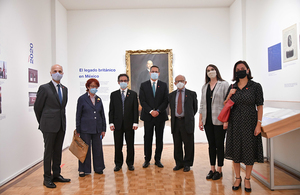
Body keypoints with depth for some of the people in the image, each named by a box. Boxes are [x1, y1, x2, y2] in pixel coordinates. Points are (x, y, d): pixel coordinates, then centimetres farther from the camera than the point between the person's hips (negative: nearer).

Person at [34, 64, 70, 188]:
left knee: (58, 151, 12)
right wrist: (42, 122, 6)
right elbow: (37, 107, -2)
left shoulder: (64, 89, 11)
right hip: (49, 126, -6)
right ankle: (47, 178, 13)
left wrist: (61, 120, 13)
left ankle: (56, 175, 24)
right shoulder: (44, 88, -7)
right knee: (49, 151, 2)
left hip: (61, 125, 6)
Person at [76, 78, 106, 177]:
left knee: (98, 149, 9)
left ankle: (98, 168, 23)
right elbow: (78, 115, 0)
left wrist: (103, 129, 7)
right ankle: (83, 170, 19)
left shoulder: (99, 99, 10)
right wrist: (78, 130, -3)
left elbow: (102, 115, 11)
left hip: (97, 129, 4)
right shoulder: (82, 99, -1)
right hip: (85, 129, -3)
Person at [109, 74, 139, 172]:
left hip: (129, 124, 0)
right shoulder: (113, 94, 8)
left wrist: (135, 122, -6)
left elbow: (136, 109, 2)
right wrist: (111, 123, -3)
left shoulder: (133, 94, 6)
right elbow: (111, 110, 6)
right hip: (117, 124, 1)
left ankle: (130, 163, 22)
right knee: (118, 145, 6)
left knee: (130, 145, 7)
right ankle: (118, 163, 21)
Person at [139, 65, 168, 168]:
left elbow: (166, 101, 0)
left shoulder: (164, 85, 7)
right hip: (148, 116, -1)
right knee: (147, 138, 5)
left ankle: (158, 159, 18)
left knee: (159, 138, 7)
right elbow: (142, 101, -3)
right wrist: (151, 111, -14)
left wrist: (158, 111, -13)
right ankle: (147, 159, 16)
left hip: (160, 116, 1)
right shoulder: (143, 85, 5)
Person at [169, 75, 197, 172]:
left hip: (187, 122, -3)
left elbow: (195, 108, 9)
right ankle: (179, 163, 23)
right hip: (175, 122, 3)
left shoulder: (192, 94, 3)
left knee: (188, 144, 3)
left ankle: (187, 164, 18)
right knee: (177, 144, 9)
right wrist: (174, 118, 10)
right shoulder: (171, 95, 12)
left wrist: (189, 117, 10)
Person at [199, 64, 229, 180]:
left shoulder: (224, 85, -1)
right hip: (208, 121, 5)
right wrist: (200, 120, 8)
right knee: (211, 145, 11)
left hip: (219, 121, -4)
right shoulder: (204, 87, 13)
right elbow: (202, 104, 13)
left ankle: (219, 170, 16)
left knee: (219, 145, 4)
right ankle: (212, 169, 21)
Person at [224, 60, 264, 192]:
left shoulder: (255, 86, -3)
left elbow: (259, 106, -4)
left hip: (249, 122, -2)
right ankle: (238, 178, 26)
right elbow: (225, 105, 11)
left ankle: (247, 179, 24)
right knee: (235, 150, 8)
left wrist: (258, 124, -10)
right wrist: (229, 96, -7)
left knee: (249, 151, 5)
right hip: (235, 123, 3)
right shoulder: (232, 88, 6)